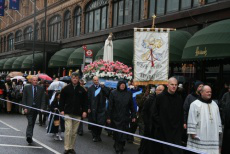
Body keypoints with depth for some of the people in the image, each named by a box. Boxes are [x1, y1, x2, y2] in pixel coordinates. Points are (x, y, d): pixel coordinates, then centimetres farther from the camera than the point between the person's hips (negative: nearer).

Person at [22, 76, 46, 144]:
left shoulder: (41, 89, 6)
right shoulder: (27, 88, 2)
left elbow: (43, 100, 4)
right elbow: (24, 99, 1)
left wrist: (42, 108, -8)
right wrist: (25, 108, -9)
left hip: (36, 108, 3)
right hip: (29, 108, -3)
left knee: (32, 123, 11)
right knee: (30, 123, -14)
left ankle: (30, 137, 23)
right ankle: (29, 136, -20)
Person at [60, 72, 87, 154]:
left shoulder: (82, 90, 6)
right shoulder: (66, 88, 2)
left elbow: (85, 101, 10)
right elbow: (62, 100, 4)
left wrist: (84, 111, 1)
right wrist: (62, 110, -3)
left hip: (77, 113, 2)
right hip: (68, 113, -2)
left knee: (74, 132, 6)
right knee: (68, 130, -10)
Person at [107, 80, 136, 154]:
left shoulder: (128, 93, 5)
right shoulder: (113, 93, -1)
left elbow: (131, 106, 8)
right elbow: (110, 106, -2)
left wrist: (133, 116, 5)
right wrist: (109, 117, -4)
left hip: (125, 117, 2)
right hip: (116, 117, -2)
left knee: (124, 134, 2)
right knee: (117, 133, 0)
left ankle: (119, 147, 17)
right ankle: (118, 148, 10)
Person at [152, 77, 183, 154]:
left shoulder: (179, 99, 8)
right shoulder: (160, 97, -1)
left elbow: (181, 115, 12)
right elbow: (154, 114, -1)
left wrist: (180, 129, 7)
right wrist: (160, 124, -7)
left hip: (176, 132, 2)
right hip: (162, 131, -2)